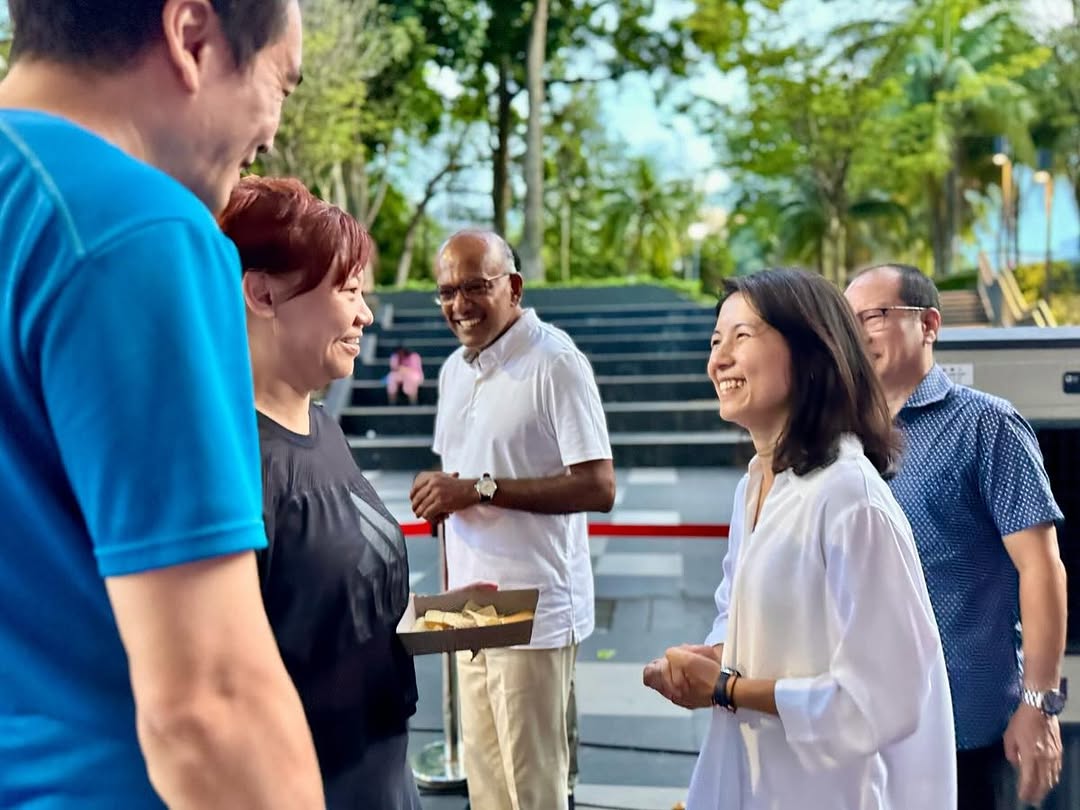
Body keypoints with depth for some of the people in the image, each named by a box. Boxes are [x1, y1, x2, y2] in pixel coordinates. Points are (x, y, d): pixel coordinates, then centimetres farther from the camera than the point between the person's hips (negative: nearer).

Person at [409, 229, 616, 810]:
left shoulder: (555, 361, -14)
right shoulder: (454, 369, 11)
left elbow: (599, 488, -19)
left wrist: (479, 488, -21)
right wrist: (438, 495, 0)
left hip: (533, 610, -7)